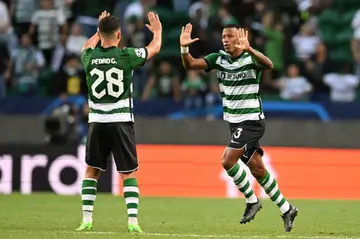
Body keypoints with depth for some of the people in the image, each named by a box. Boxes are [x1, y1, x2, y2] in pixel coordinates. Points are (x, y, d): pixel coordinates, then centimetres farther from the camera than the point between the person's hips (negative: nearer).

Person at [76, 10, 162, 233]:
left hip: (97, 122, 2)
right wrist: (158, 30, 31)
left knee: (91, 171, 14)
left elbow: (86, 47, 27)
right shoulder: (126, 56, -8)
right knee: (129, 174, 2)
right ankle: (133, 221, -8)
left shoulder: (90, 56, -1)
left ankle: (87, 219, 7)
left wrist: (99, 31, 43)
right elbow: (155, 48, 11)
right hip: (121, 121, -2)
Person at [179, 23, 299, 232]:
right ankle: (286, 209, 22)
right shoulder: (219, 58, 2)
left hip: (252, 121, -6)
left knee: (228, 161, -18)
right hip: (234, 121, 7)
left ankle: (252, 200, 1)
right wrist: (184, 48, -25)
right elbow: (190, 65, -4)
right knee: (257, 170, 9)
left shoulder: (251, 58, -15)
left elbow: (268, 64, -36)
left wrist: (248, 50, -52)